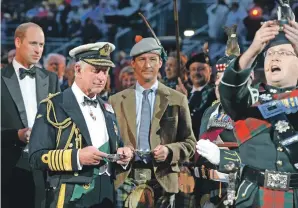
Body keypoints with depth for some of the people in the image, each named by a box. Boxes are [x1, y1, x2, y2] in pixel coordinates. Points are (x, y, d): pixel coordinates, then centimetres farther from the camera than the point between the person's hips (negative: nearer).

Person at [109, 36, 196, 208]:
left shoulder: (177, 100, 7)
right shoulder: (117, 101, 10)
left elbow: (189, 143, 7)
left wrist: (169, 150, -11)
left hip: (162, 180, 0)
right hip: (126, 179, 0)